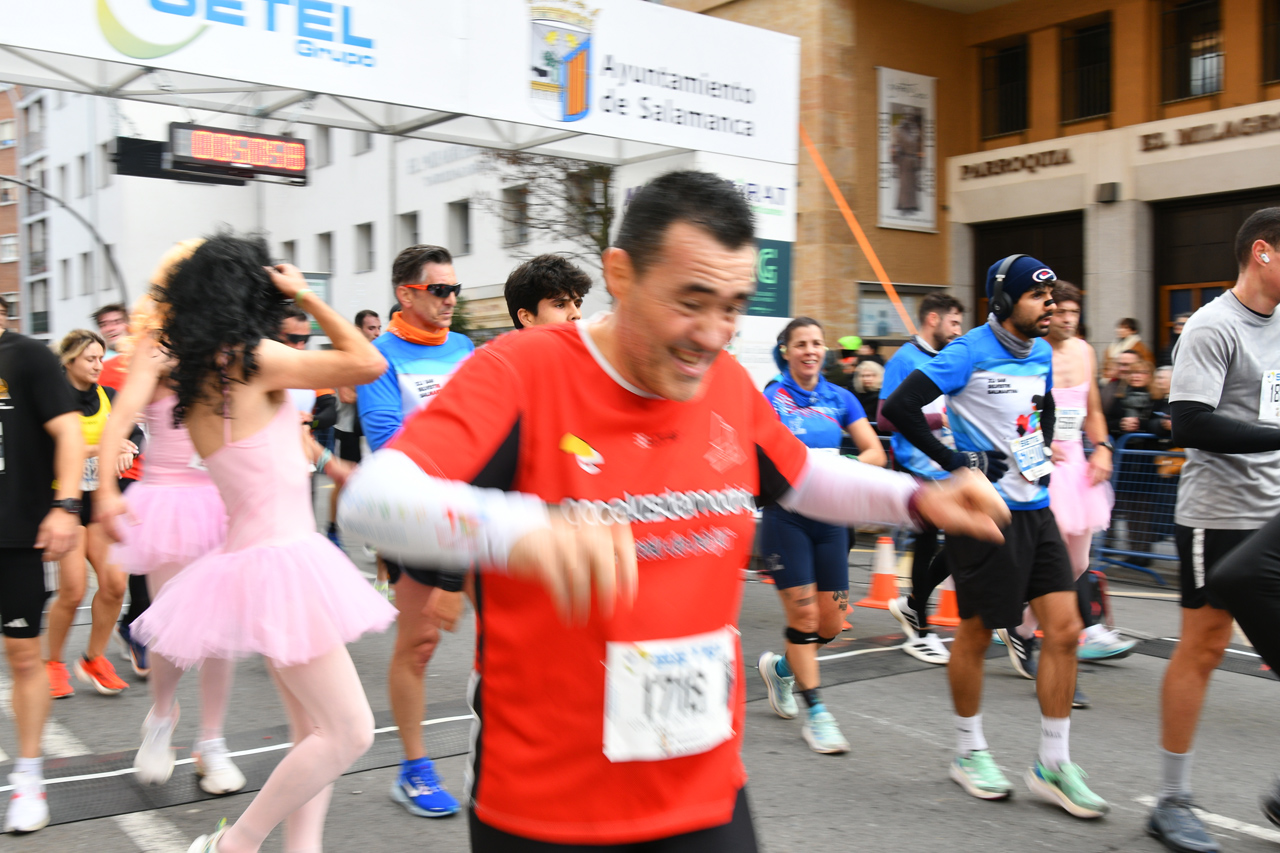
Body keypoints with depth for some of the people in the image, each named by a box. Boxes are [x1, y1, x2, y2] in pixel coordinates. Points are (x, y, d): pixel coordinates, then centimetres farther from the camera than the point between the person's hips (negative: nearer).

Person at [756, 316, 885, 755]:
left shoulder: (839, 398, 7)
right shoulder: (772, 399, -4)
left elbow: (876, 453, 5)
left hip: (830, 517, 4)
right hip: (786, 516, -4)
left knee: (832, 622, 5)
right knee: (803, 614, -5)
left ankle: (780, 666, 34)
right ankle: (815, 714, 9)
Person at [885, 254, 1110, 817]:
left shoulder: (1042, 354, 10)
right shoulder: (969, 353, -13)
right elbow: (899, 407, -19)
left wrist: (1043, 449, 14)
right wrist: (953, 460, -16)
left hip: (1034, 508, 7)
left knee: (1065, 631, 1)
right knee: (975, 634, 5)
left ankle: (1054, 764, 12)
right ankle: (969, 752, 25)